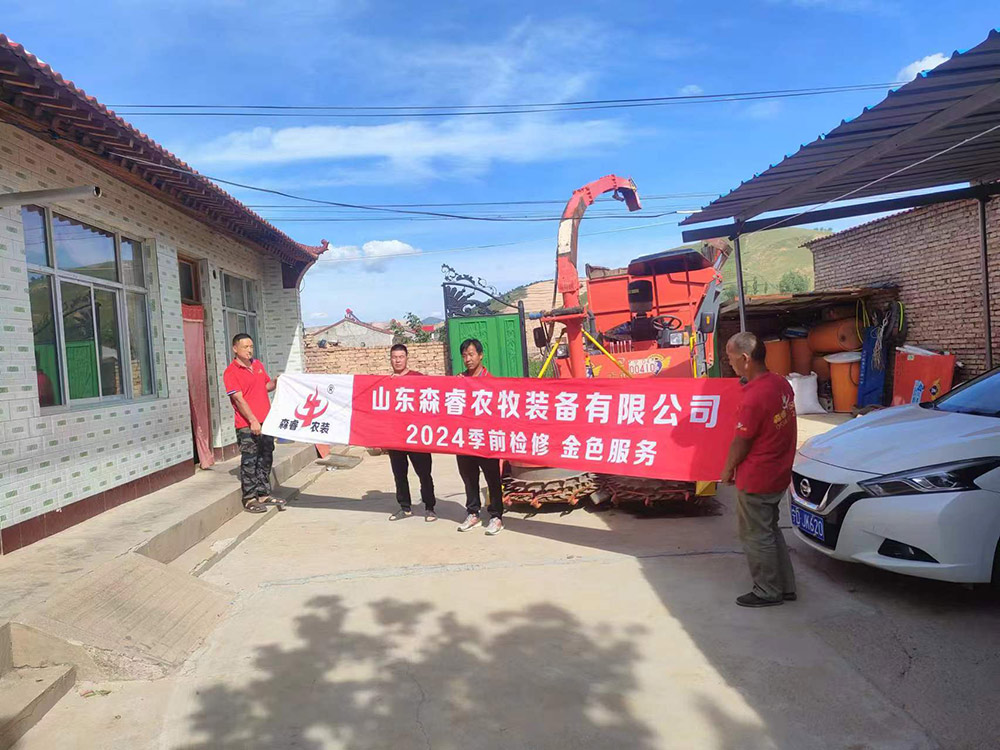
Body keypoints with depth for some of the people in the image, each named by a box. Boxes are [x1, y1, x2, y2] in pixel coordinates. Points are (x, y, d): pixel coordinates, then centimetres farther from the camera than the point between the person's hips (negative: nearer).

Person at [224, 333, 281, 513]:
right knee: (249, 462, -3)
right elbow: (238, 398, -15)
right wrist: (253, 420, -21)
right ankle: (250, 499, 5)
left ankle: (264, 494, 22)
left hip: (266, 421, 7)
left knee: (265, 459, 12)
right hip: (247, 425, -7)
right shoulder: (231, 372, -9)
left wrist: (276, 382, 1)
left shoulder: (258, 364, 14)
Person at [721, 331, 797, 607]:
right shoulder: (782, 384, 1)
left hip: (755, 479, -9)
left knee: (756, 536, 8)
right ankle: (785, 586, 32)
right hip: (779, 473, 9)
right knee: (770, 530, 22)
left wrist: (727, 470, -2)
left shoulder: (754, 396, -26)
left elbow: (740, 442, -18)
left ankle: (767, 592, 21)